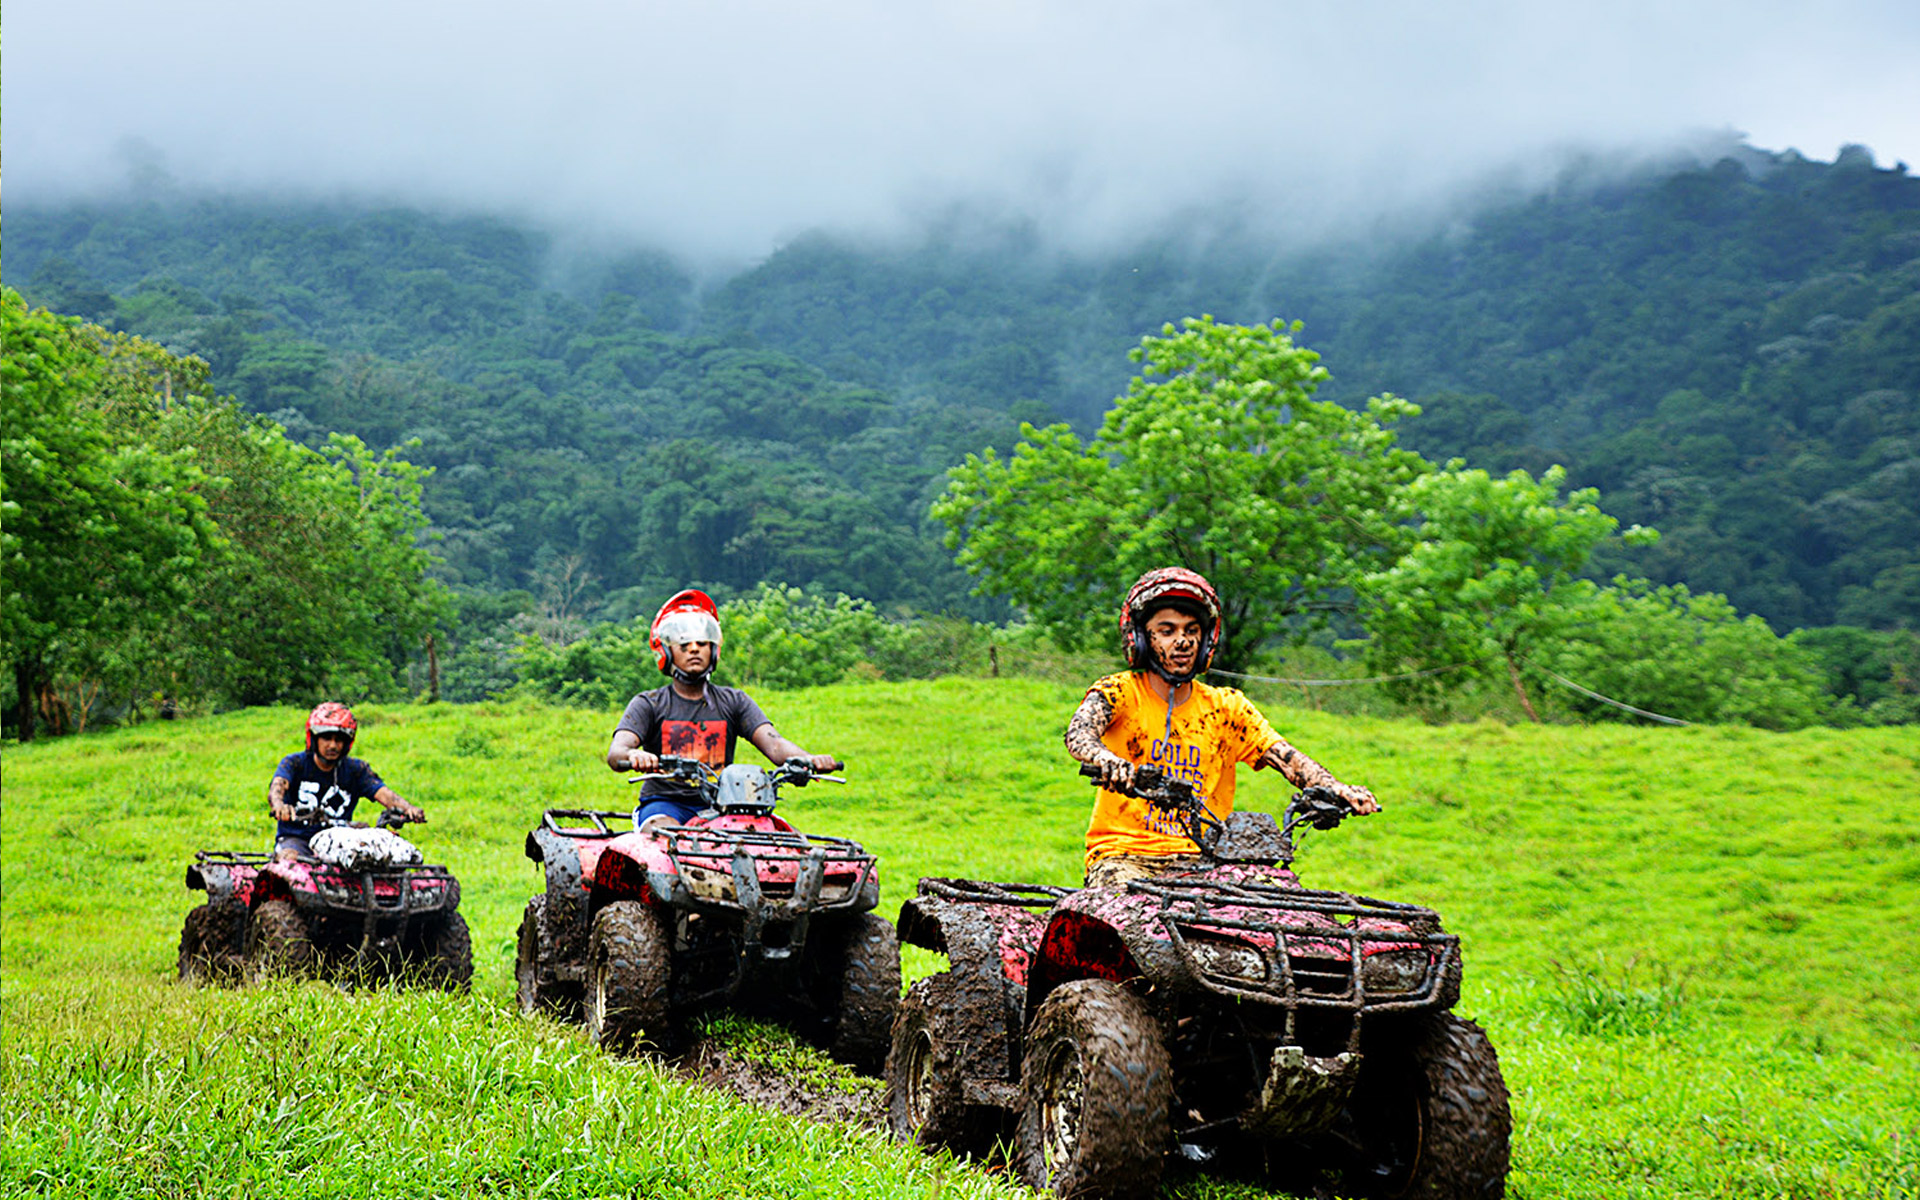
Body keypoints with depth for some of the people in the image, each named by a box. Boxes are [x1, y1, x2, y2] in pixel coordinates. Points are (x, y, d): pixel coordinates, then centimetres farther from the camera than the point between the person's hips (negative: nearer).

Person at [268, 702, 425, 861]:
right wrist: (279, 805, -47)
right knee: (290, 859, -34)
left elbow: (382, 793, -11)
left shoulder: (356, 769, 5)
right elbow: (277, 788, -20)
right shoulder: (294, 763, 0)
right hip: (296, 838, -1)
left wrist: (407, 808, -34)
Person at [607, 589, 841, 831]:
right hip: (665, 803, -2)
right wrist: (633, 756, -36)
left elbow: (773, 743, -1)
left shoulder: (734, 701, 14)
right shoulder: (648, 704, 7)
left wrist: (807, 759, -25)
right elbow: (615, 754, -9)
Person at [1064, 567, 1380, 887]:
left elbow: (1285, 757, -2)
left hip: (1201, 859, 4)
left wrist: (1335, 789, -23)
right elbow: (1079, 733, -20)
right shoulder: (1120, 692, 0)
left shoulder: (1226, 707, 10)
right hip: (1125, 853, -4)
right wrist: (1106, 761, -45)